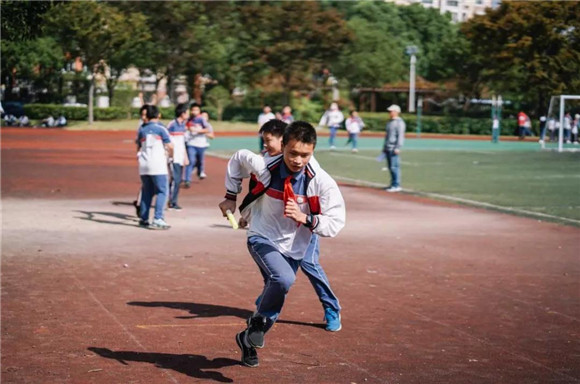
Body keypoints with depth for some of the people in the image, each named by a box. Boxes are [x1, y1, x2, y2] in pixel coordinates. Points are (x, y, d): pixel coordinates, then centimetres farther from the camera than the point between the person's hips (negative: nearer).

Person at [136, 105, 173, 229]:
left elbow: (138, 148, 19)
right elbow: (170, 146, -6)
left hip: (143, 166, 5)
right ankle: (157, 219, -14)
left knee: (147, 192, 16)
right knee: (162, 192, -3)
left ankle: (144, 219, 18)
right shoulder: (160, 129, -3)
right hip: (158, 165, -5)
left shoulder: (141, 130, 10)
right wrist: (170, 154, 14)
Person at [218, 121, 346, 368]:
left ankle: (249, 339, 41)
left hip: (293, 249, 3)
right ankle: (259, 321, -3)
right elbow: (238, 158, 3)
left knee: (275, 296, 13)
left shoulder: (322, 182, -21)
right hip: (262, 239, -3)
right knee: (284, 279, -31)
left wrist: (305, 218, -34)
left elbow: (336, 223, -19)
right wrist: (231, 196, 7)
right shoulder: (264, 167, -20)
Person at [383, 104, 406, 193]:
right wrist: (384, 147, 25)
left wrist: (397, 148, -22)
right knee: (390, 167, 10)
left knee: (394, 167, -11)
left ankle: (396, 185, -9)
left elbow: (400, 136, -16)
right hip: (387, 148, 9)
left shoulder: (399, 122, -9)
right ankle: (393, 184, 15)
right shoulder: (390, 122, 20)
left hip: (393, 148, -9)